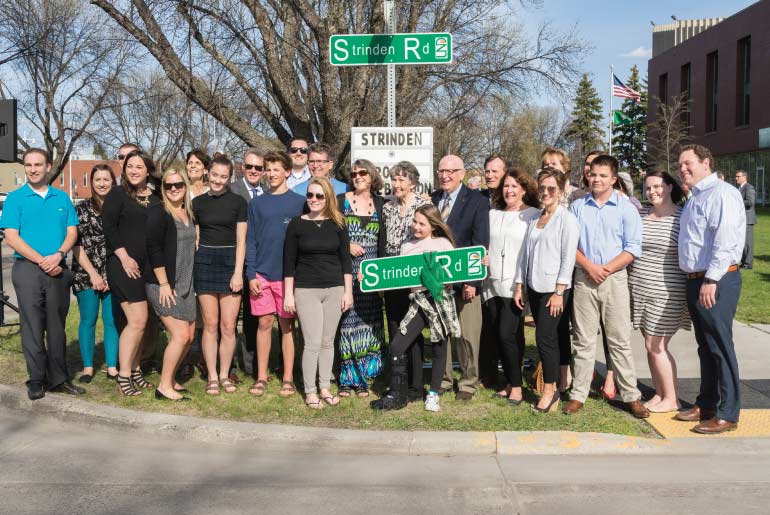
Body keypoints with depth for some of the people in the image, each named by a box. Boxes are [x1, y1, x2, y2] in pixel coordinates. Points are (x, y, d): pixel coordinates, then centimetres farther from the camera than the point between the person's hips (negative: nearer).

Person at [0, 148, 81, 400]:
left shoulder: (62, 198, 11)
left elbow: (72, 232, 6)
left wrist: (58, 255, -13)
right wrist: (42, 261, -14)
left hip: (58, 270, 3)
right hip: (27, 268, -3)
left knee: (57, 326, 7)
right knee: (32, 326, -1)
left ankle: (58, 379, 14)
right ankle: (36, 380, 8)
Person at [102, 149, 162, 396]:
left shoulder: (156, 198, 12)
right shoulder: (117, 195, -1)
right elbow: (109, 228, -8)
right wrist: (124, 257, -14)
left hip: (149, 268, 5)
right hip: (124, 265, -5)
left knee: (140, 321, 10)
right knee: (137, 321, -12)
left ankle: (135, 371, 21)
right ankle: (123, 376, -4)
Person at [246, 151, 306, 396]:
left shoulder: (299, 202, 2)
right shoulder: (257, 203, 8)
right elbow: (250, 240, 6)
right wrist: (251, 274, -2)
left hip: (288, 273, -2)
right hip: (262, 273, 2)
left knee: (287, 324, 5)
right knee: (264, 323, 5)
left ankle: (288, 377, 13)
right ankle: (261, 376, 13)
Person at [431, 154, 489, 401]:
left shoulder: (477, 201, -4)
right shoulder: (432, 200, 9)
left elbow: (481, 244, -9)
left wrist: (472, 280, -15)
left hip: (464, 279, -4)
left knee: (468, 334, 1)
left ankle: (468, 383, 16)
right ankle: (443, 379, 24)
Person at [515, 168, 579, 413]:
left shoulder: (567, 219, -7)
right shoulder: (534, 220, 13)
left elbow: (568, 258, -11)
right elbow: (525, 253, 15)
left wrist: (559, 292, -14)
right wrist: (519, 286, 12)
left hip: (555, 289, -6)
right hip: (534, 288, 6)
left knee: (545, 338, -7)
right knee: (548, 339, 9)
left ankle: (550, 390, 5)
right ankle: (552, 388, 15)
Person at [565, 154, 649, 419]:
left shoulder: (626, 209, 2)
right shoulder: (577, 206, 8)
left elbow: (632, 248, -3)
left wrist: (606, 268, -13)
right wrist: (589, 266, -9)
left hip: (615, 279, -2)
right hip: (584, 278, 2)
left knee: (620, 340, 1)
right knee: (583, 340, 6)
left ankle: (632, 396, 9)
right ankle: (578, 394, 12)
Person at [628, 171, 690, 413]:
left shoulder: (682, 218, -6)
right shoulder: (642, 216, 10)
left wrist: (692, 289, -8)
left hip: (666, 292, -6)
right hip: (639, 289, 6)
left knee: (656, 346, -4)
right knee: (651, 346, 10)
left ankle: (671, 399, 11)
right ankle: (659, 394, 22)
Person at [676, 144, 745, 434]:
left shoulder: (721, 193, -12)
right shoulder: (695, 198, 19)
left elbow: (726, 240, -22)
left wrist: (711, 280, -25)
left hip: (716, 282, -10)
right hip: (695, 281, 10)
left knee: (720, 347, -3)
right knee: (705, 347, 16)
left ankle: (726, 415, 5)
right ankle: (706, 405, 27)